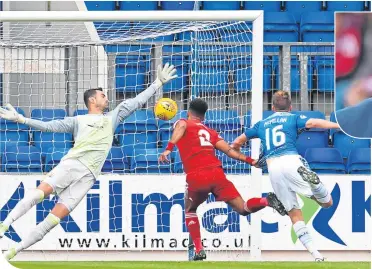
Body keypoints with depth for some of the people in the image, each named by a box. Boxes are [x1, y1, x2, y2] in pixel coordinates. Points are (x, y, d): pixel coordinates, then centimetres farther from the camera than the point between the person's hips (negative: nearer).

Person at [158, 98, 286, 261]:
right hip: (216, 173, 3)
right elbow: (229, 151, 15)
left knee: (189, 211, 23)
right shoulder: (210, 132, 26)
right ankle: (267, 201, -28)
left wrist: (168, 149, -23)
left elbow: (181, 127, -10)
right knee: (242, 209, 1)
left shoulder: (182, 123, 16)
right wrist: (250, 161, 19)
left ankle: (199, 250, 10)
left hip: (196, 177, -3)